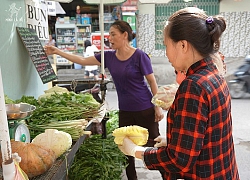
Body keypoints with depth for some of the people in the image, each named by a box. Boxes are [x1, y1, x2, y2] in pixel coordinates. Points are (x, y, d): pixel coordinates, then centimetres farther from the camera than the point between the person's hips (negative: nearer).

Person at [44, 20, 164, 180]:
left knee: (153, 145, 7)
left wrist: (158, 107, -10)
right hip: (125, 111, 5)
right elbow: (82, 61, 6)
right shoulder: (109, 56, 2)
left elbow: (152, 82, -8)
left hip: (145, 109, -5)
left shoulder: (139, 56, -13)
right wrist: (57, 51, 4)